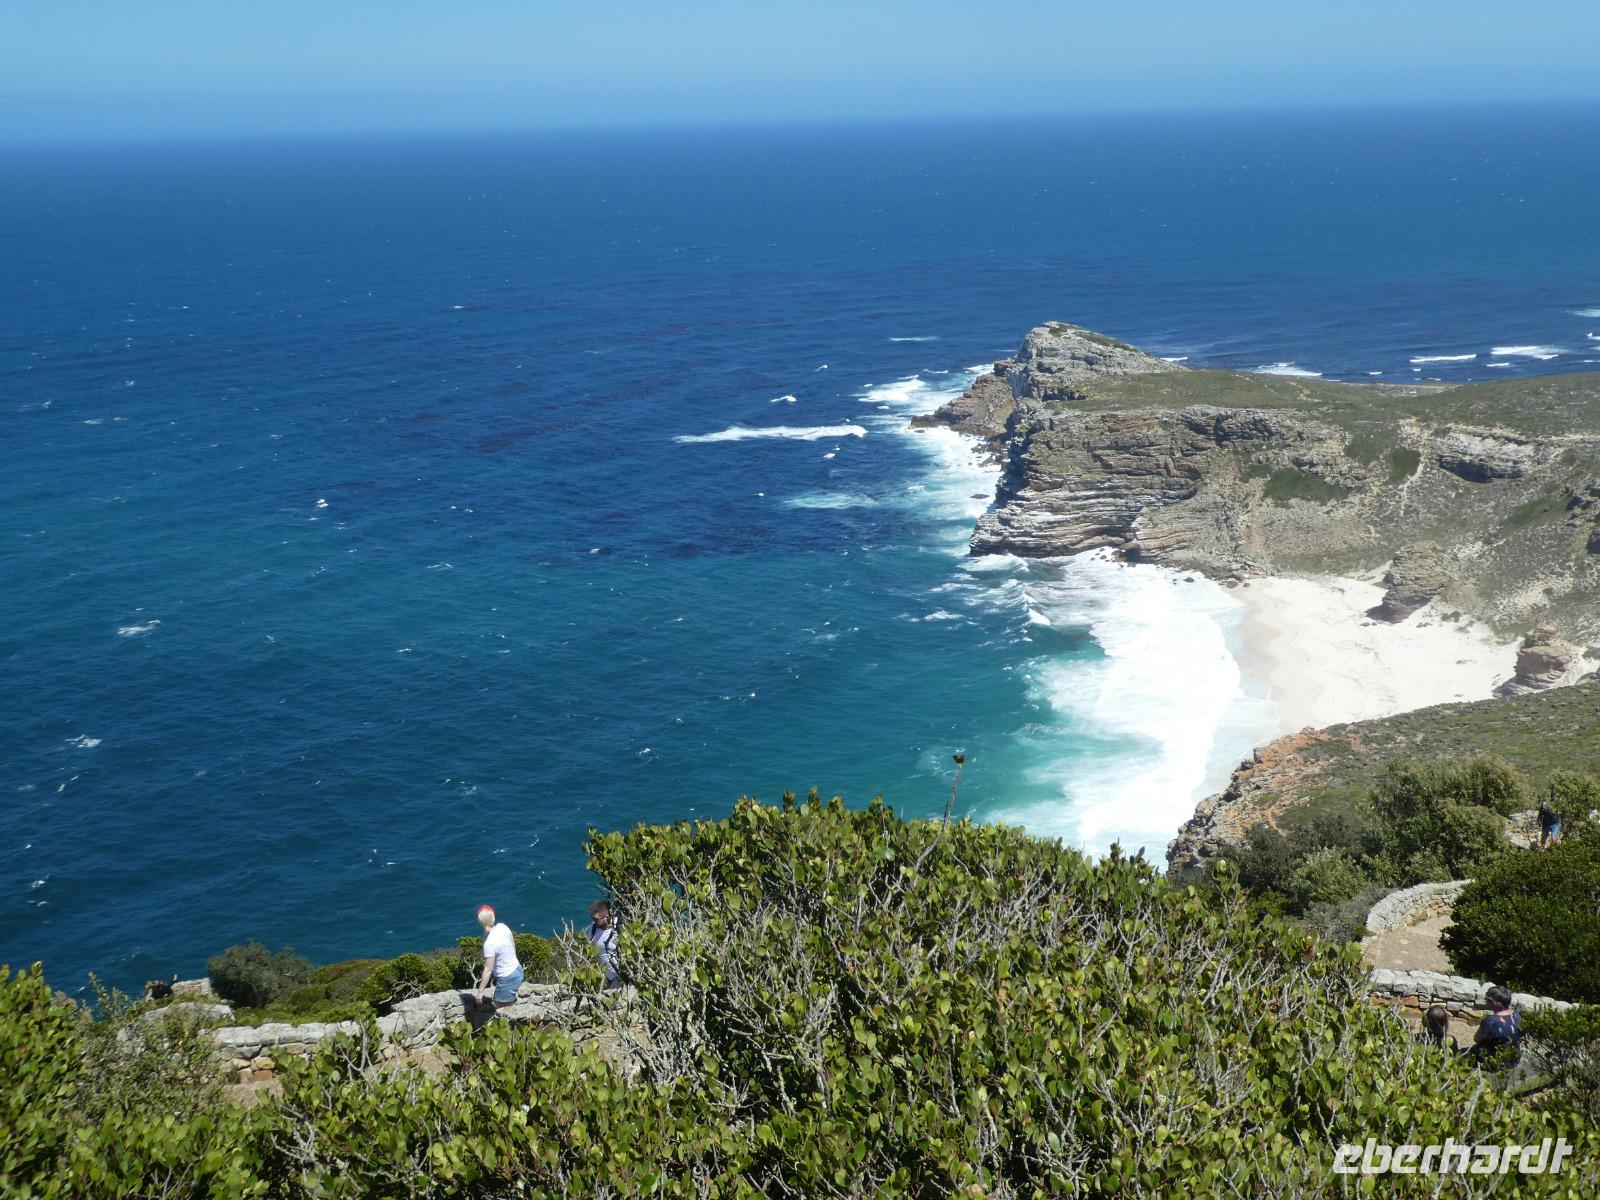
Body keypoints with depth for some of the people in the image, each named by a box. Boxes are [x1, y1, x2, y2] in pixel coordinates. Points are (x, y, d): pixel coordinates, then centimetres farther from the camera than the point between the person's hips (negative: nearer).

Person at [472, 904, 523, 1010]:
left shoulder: (490, 943, -30)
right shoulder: (502, 926, -10)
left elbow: (488, 970, -24)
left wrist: (480, 992, -15)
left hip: (507, 979, -8)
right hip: (517, 970, 8)